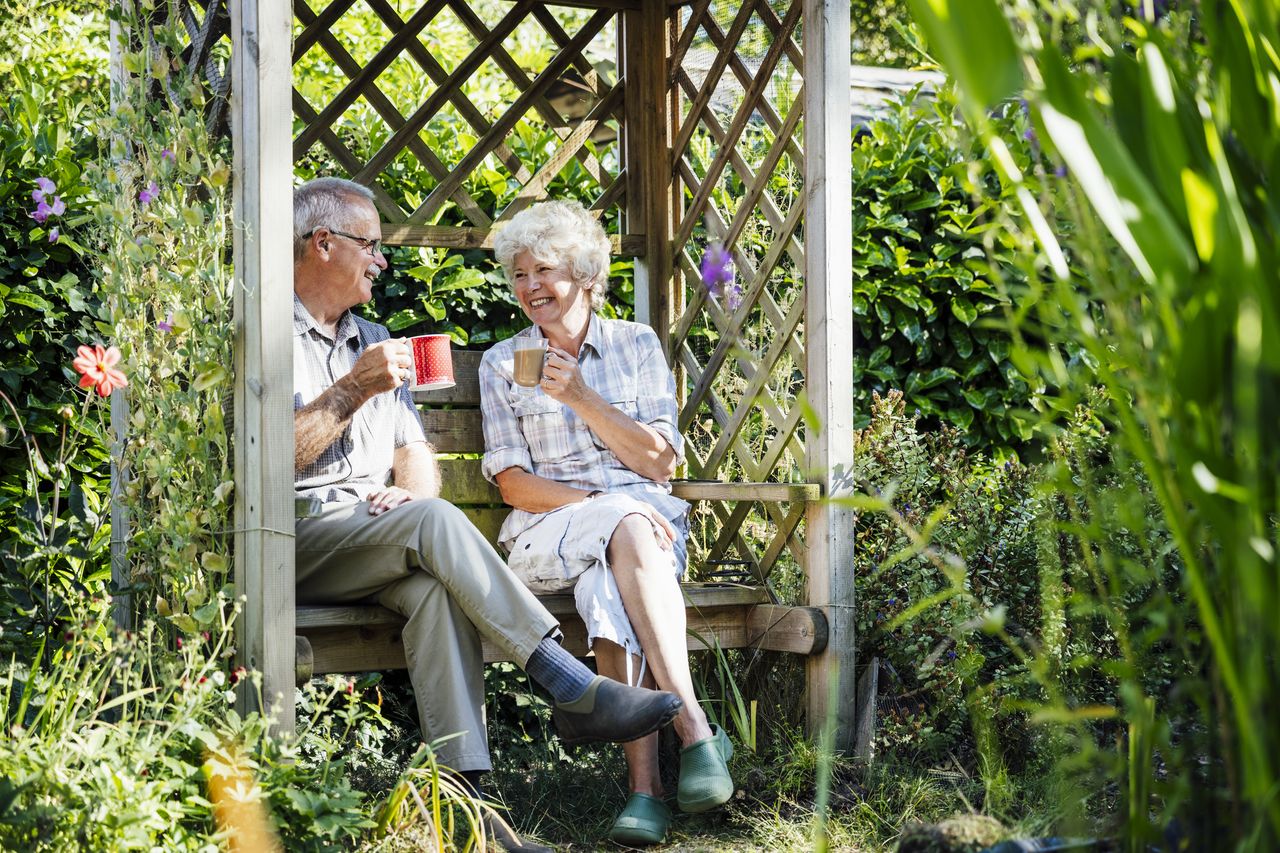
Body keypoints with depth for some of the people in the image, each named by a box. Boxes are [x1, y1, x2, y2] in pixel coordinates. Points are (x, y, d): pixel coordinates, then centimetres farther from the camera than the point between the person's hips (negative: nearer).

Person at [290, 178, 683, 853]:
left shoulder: (374, 342, 27)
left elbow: (414, 455, 20)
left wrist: (411, 490, -3)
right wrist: (353, 390, -11)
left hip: (376, 539, 5)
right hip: (296, 540, -5)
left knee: (434, 585, -31)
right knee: (435, 522, -32)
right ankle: (574, 691, -37)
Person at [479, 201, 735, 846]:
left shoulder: (637, 344, 12)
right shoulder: (503, 364, 11)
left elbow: (659, 463, 2)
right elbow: (512, 482, 2)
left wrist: (580, 396, -10)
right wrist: (600, 504, -15)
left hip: (644, 520, 1)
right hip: (549, 530, -1)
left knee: (610, 584, -37)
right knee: (628, 528, -37)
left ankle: (644, 786, -45)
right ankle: (696, 731, -44)